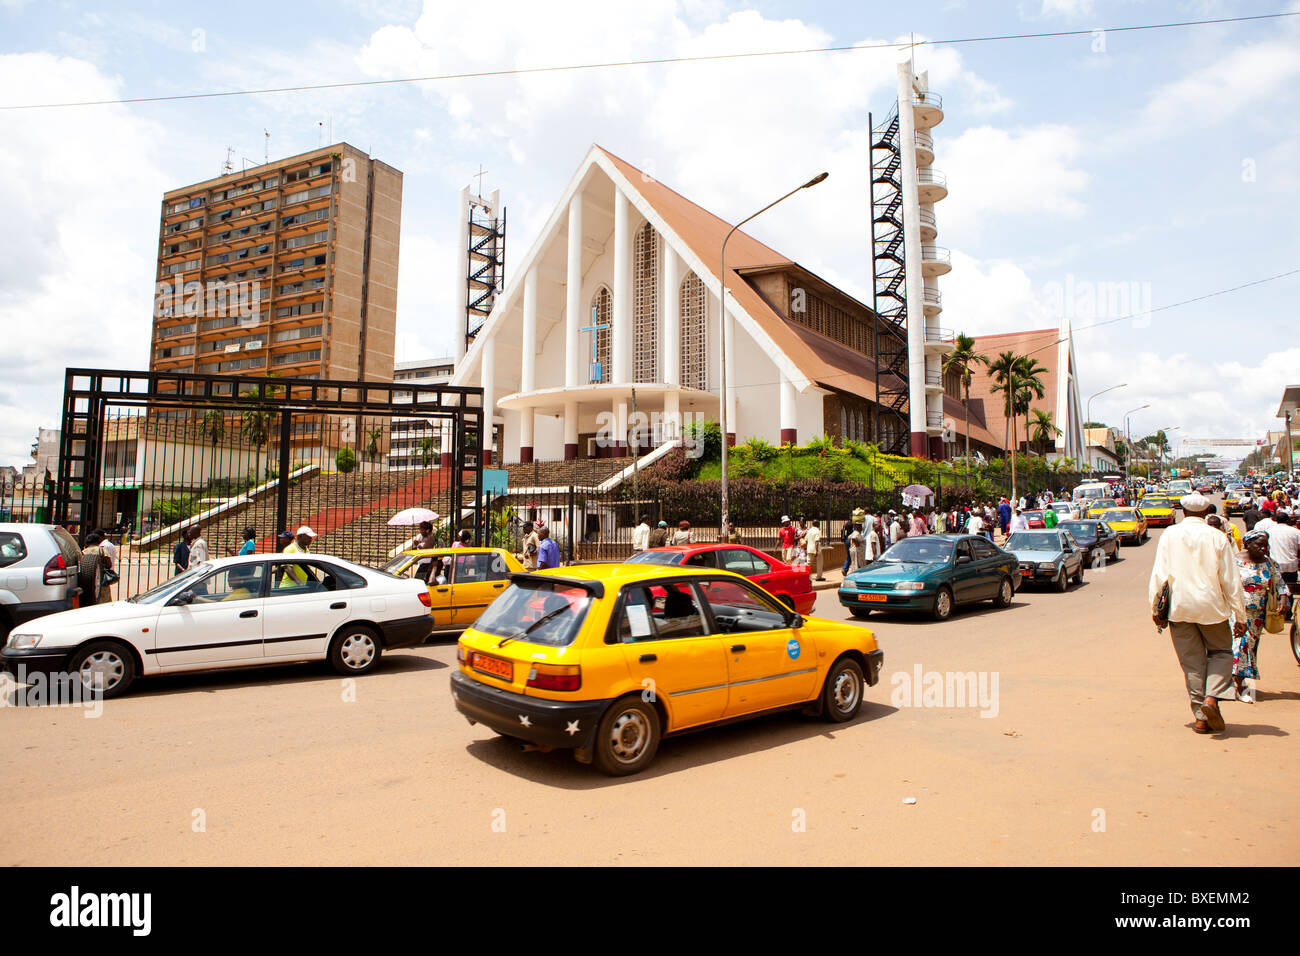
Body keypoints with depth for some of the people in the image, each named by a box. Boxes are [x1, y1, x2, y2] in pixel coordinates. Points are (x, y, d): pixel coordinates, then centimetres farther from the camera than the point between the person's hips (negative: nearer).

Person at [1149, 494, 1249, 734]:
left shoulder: (1169, 535, -1)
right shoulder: (1216, 537, -3)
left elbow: (1159, 574, -3)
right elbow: (1231, 580, -1)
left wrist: (1155, 607, 3)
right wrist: (1240, 616, 5)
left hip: (1179, 608, 1)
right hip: (1211, 607, -1)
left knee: (1191, 661, 8)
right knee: (1221, 652, 17)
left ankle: (1201, 717, 9)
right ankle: (1211, 698, -5)